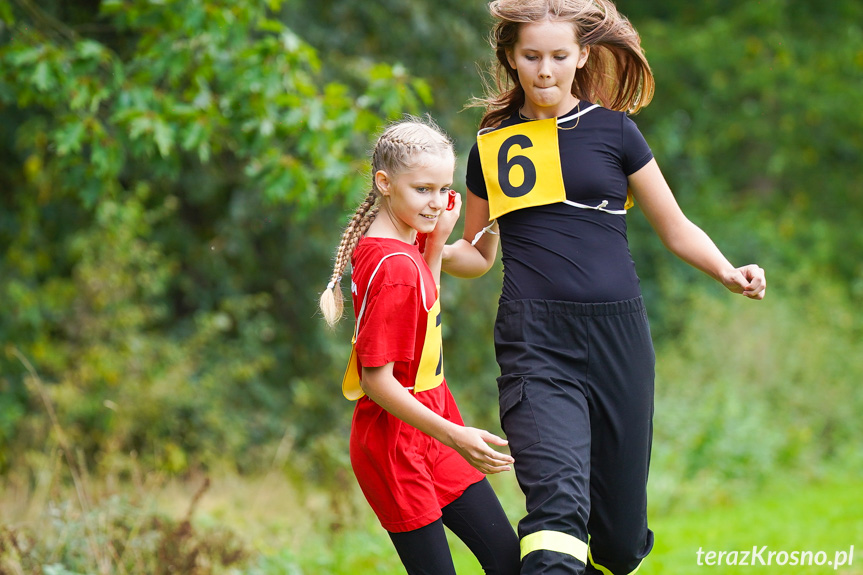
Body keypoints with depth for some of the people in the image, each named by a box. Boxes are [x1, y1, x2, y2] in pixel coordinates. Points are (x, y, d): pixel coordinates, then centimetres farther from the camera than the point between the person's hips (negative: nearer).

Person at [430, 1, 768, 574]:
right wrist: (429, 248, 1)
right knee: (558, 502, -26)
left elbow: (676, 228, 13)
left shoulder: (613, 131, 8)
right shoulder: (491, 146, 12)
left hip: (617, 335, 1)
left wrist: (728, 271, -6)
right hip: (535, 340, -1)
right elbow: (477, 253, 23)